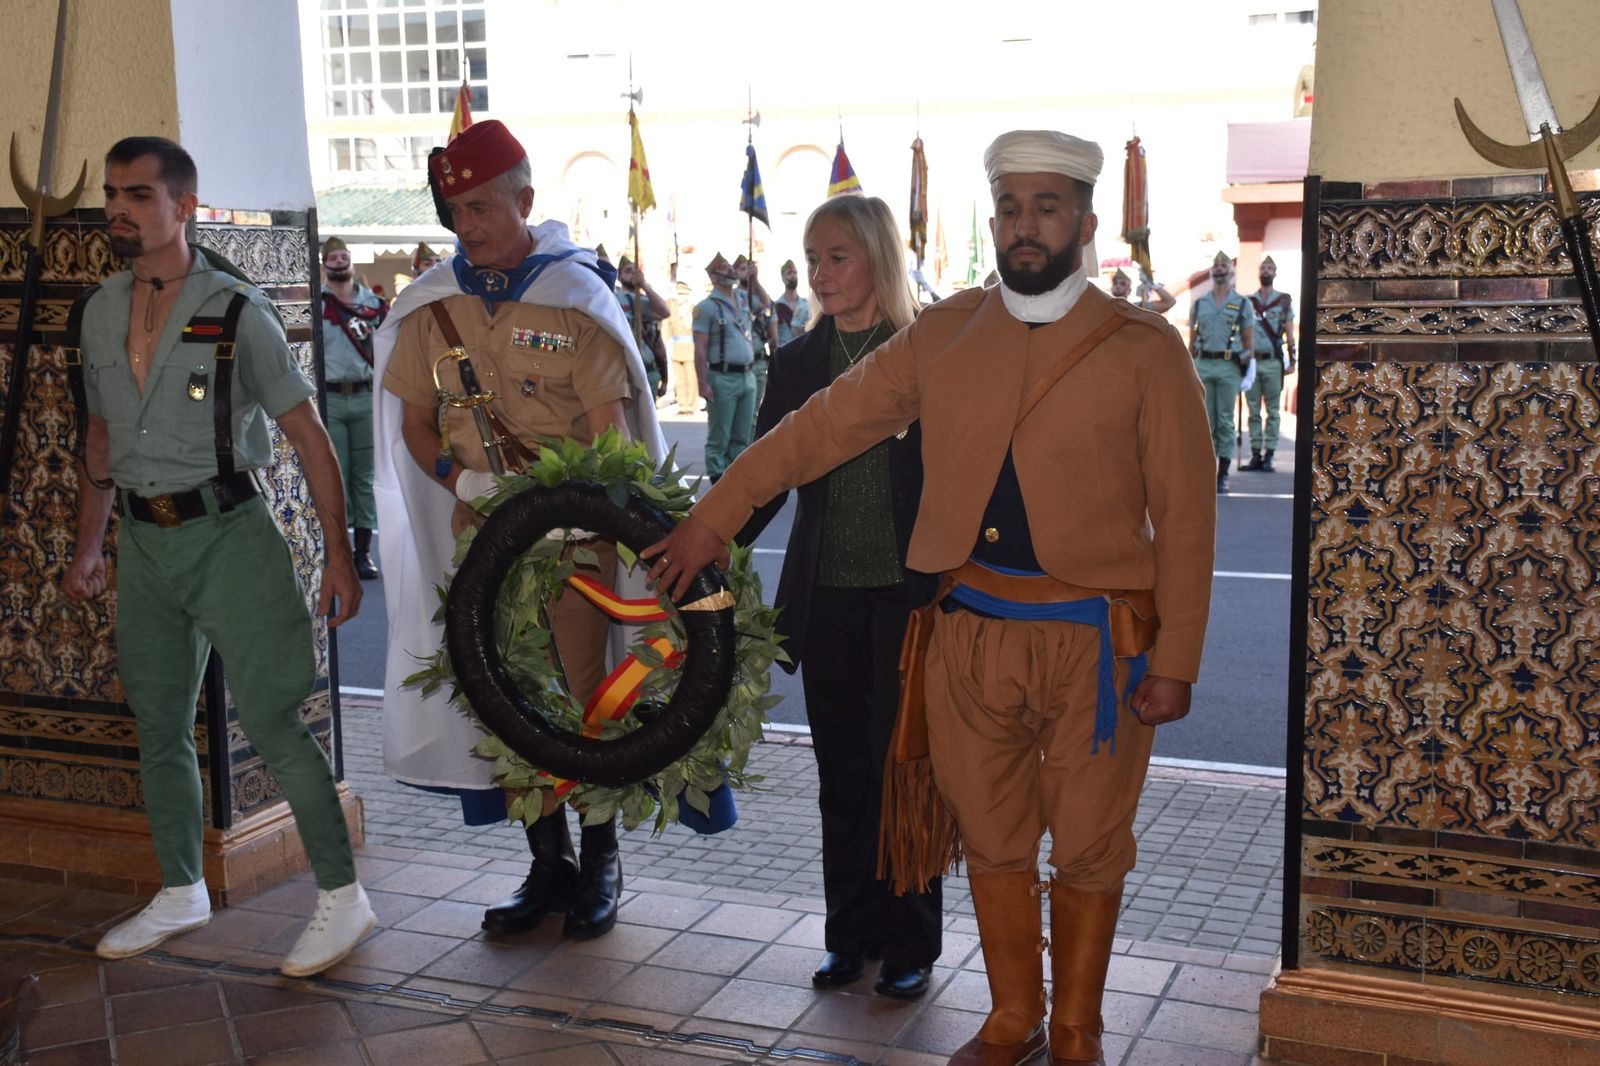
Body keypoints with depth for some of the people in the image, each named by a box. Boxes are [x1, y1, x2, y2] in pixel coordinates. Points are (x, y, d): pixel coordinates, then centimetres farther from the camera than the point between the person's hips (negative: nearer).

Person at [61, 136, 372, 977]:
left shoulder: (234, 309, -8)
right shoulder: (101, 311, 8)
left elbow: (307, 433, -7)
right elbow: (102, 437, 19)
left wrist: (338, 553, -11)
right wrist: (89, 546, 17)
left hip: (226, 531, -6)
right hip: (142, 538, 6)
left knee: (271, 724, -7)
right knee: (158, 728, 13)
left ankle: (342, 897, 3)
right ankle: (181, 892, 29)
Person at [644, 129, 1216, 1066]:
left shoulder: (1145, 350, -3)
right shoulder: (944, 335, 5)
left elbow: (1186, 516, -3)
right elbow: (824, 426, 8)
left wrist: (1175, 661, -7)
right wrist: (715, 517, 7)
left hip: (1094, 640, -3)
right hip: (971, 632, 3)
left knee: (1088, 849, 10)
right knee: (993, 841, 14)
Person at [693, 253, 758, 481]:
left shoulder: (743, 303, 15)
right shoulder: (707, 307, -5)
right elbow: (700, 349, -10)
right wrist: (703, 383, -16)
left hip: (747, 377, 7)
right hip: (723, 378, -7)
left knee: (743, 436, 10)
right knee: (719, 436, -2)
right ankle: (718, 481, 3)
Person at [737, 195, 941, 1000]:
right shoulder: (799, 362, 6)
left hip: (907, 592, -3)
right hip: (827, 594, 3)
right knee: (843, 773, 11)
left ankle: (908, 945, 19)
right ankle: (851, 935, 26)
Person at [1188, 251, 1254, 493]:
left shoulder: (1243, 304, 8)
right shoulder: (1199, 305, 13)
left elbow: (1249, 342, 7)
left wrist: (1247, 371, 1)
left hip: (1229, 367, -2)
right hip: (1203, 366, 2)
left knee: (1225, 421, -2)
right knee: (1206, 421, 2)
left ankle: (1223, 474, 1)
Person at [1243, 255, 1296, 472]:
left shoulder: (1284, 301, 7)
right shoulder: (1248, 302, 11)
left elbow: (1289, 333, 5)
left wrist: (1291, 360, -2)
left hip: (1273, 362, -2)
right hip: (1252, 361, 2)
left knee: (1273, 411, -1)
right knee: (1253, 411, 3)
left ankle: (1269, 455, 0)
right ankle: (1255, 455, 7)